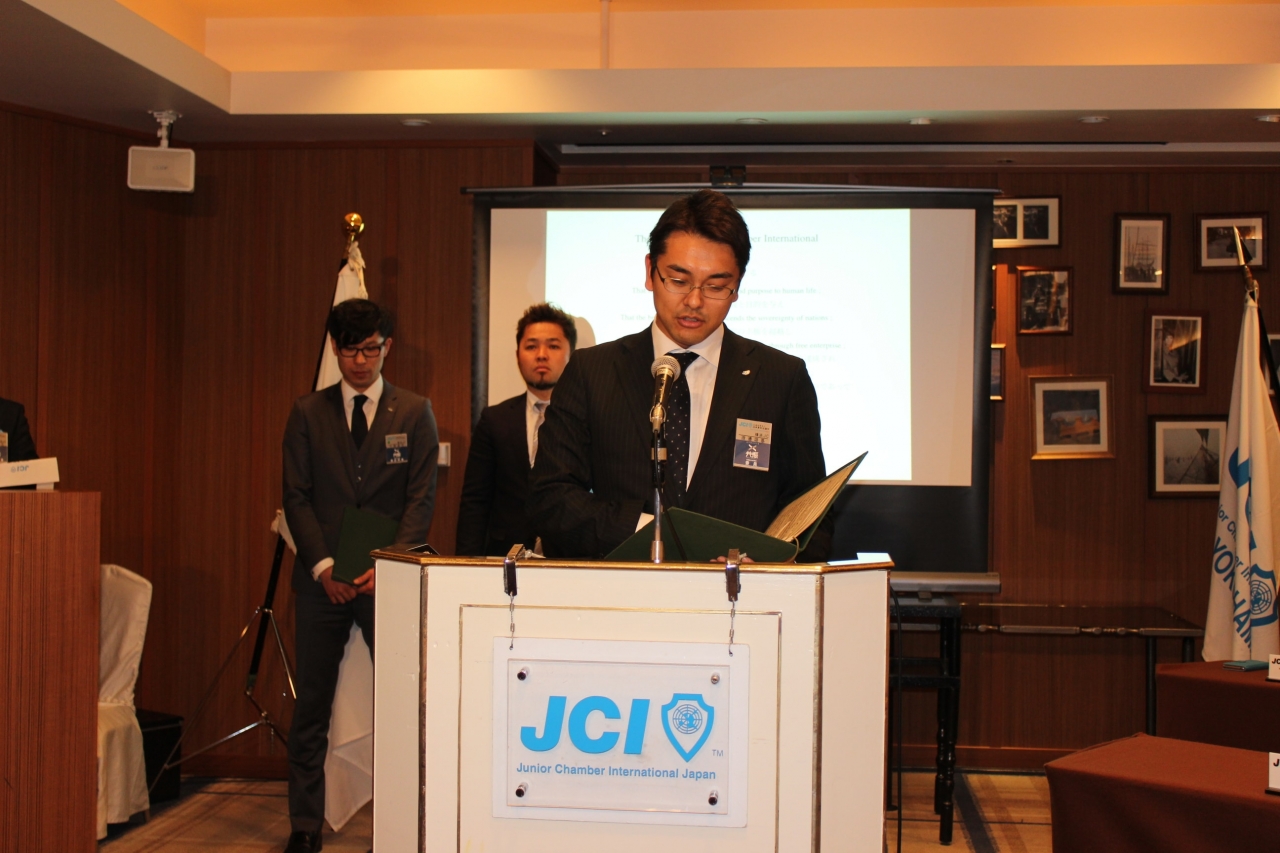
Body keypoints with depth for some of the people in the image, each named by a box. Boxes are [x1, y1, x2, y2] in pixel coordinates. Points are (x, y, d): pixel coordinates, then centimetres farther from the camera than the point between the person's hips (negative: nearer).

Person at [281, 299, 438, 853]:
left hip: (389, 578, -1)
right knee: (311, 706, 5)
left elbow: (421, 497, 0)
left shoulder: (414, 413, 6)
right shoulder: (308, 413, 9)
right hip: (321, 578, 1)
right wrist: (323, 567, -7)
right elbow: (296, 496, 5)